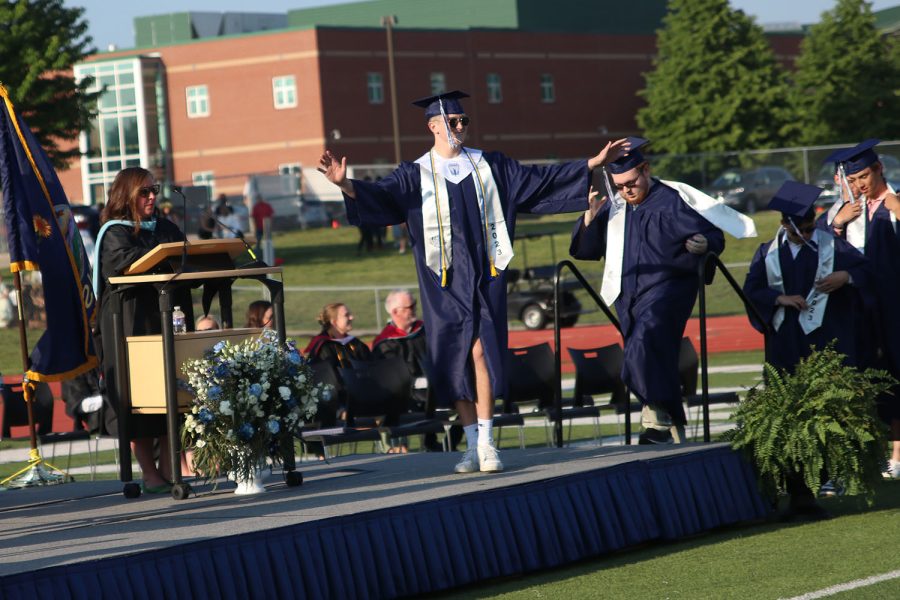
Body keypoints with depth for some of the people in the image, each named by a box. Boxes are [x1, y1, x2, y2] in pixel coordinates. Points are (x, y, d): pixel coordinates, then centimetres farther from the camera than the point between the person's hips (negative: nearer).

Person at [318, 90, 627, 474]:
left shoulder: (490, 167, 10)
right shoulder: (415, 176, 4)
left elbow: (540, 181, 13)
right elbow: (381, 196, -10)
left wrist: (593, 164, 9)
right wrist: (346, 185, -30)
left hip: (485, 275, 0)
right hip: (446, 281, 0)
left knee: (481, 350, -13)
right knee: (456, 359, 1)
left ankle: (486, 442, -11)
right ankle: (472, 446, 8)